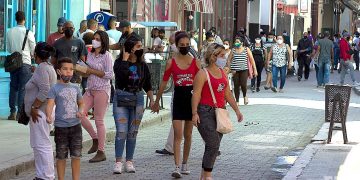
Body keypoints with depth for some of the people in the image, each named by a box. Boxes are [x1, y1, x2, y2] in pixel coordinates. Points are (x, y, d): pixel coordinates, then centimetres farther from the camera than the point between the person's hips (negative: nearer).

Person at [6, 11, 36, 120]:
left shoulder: (9, 32, 1)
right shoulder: (28, 33, -10)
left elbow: (8, 49, 10)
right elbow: (33, 50, -2)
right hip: (25, 62, -4)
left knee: (13, 87, 10)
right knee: (23, 88, 0)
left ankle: (12, 112, 11)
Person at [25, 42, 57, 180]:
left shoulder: (41, 68, -14)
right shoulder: (48, 67, 17)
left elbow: (45, 91, -24)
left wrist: (34, 108, -19)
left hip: (40, 112, -11)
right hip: (42, 111, 11)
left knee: (42, 145, -8)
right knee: (38, 145, 14)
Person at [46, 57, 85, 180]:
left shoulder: (75, 88, 9)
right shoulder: (55, 88, -5)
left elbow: (81, 103, 21)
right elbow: (50, 103, -17)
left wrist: (81, 111, -1)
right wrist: (49, 116, -36)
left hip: (75, 125, 3)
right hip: (61, 127, -3)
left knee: (76, 156, 5)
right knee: (61, 157, 5)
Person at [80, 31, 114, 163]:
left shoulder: (107, 55, -8)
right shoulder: (90, 55, 13)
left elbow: (109, 75, -13)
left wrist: (91, 71, -14)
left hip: (102, 90, -7)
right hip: (90, 89, 7)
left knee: (99, 120, -4)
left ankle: (101, 152, 4)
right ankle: (95, 139, 15)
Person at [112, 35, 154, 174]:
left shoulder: (143, 66, 8)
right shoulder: (119, 62, -3)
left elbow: (147, 85, 14)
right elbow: (122, 73, -25)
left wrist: (152, 100, 6)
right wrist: (125, 59, -15)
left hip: (138, 99, 3)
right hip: (121, 98, -3)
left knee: (133, 132, 6)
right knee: (121, 131, -9)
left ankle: (129, 161, 13)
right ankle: (118, 162, -4)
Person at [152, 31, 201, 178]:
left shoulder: (195, 62, 1)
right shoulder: (171, 63, -1)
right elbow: (164, 83, 5)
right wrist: (156, 102, 10)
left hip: (192, 98, 2)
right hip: (178, 99, -2)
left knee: (188, 135, 12)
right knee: (178, 135, -9)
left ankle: (185, 164, 25)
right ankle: (177, 167, -13)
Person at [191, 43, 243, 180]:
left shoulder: (222, 73, 16)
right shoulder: (203, 74, -7)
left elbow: (228, 94, 22)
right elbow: (196, 94, -12)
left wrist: (237, 110, 20)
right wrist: (195, 113, -20)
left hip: (220, 112, 7)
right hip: (206, 112, -7)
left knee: (214, 147, 8)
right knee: (213, 145, -13)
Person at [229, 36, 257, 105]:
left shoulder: (246, 49, 4)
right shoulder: (233, 50, 8)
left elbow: (252, 60, 4)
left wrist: (255, 70, 1)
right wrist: (230, 69, -2)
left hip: (244, 70, -2)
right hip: (235, 71, 2)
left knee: (243, 84, -15)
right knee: (236, 85, 0)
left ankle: (245, 96, 15)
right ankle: (237, 101, 12)